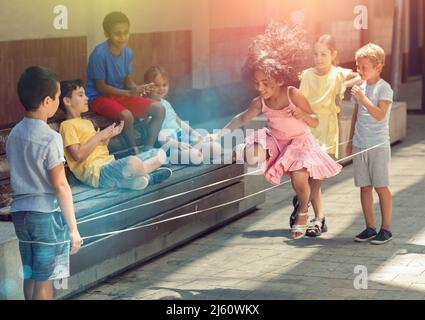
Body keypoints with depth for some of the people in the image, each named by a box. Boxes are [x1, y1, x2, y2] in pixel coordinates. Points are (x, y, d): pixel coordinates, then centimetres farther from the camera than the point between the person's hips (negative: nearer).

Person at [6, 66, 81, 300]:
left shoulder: (14, 134, 6)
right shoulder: (50, 138, -17)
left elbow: (18, 176, 12)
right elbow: (60, 186, -16)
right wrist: (73, 227, -11)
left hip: (20, 212, 7)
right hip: (47, 214, -7)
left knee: (31, 276, 15)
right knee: (44, 280, 1)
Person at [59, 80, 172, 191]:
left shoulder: (87, 123, 28)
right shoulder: (67, 125, -2)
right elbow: (78, 155, -15)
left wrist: (109, 136, 13)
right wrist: (98, 136, -7)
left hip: (110, 164, 9)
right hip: (95, 172, -9)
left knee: (159, 153, 3)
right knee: (133, 162, -39)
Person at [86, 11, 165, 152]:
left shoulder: (127, 52, -1)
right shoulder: (99, 54, -21)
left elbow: (128, 82, 6)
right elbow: (101, 87, -17)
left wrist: (138, 88, -17)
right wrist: (129, 93, -23)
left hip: (121, 95, 7)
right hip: (99, 97, -7)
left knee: (159, 109, -9)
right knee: (126, 115, -36)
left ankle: (147, 150, -6)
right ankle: (135, 151, -12)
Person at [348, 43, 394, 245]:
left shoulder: (384, 88, -9)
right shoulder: (360, 87, 10)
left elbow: (380, 115, -21)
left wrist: (362, 98, -26)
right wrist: (351, 140, 18)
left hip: (378, 145, -6)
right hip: (360, 145, 6)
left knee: (381, 187, -2)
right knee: (364, 187, 7)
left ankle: (386, 229, 6)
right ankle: (370, 228, 14)